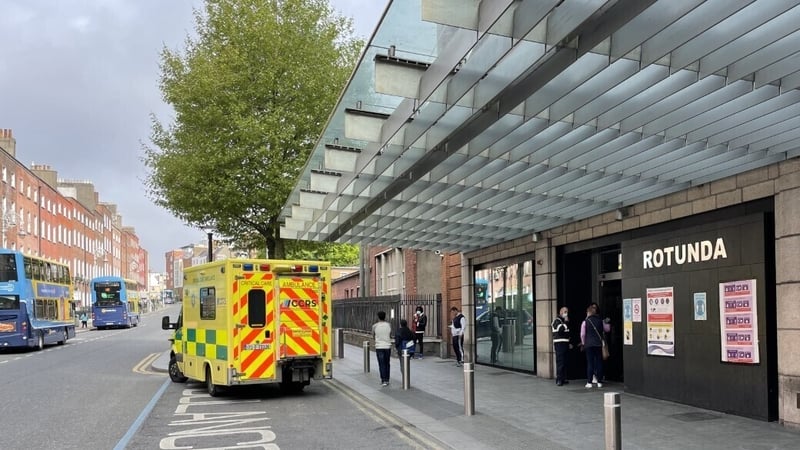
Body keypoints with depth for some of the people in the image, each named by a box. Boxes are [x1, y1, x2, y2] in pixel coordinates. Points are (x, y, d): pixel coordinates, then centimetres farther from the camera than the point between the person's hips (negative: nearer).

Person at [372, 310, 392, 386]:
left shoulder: (375, 326, -7)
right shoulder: (388, 325, -1)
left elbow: (373, 336, 9)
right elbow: (390, 336, 10)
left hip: (379, 347, -2)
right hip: (388, 346, 2)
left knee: (381, 364, 2)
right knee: (387, 364, 13)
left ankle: (383, 380, -4)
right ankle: (387, 380, 17)